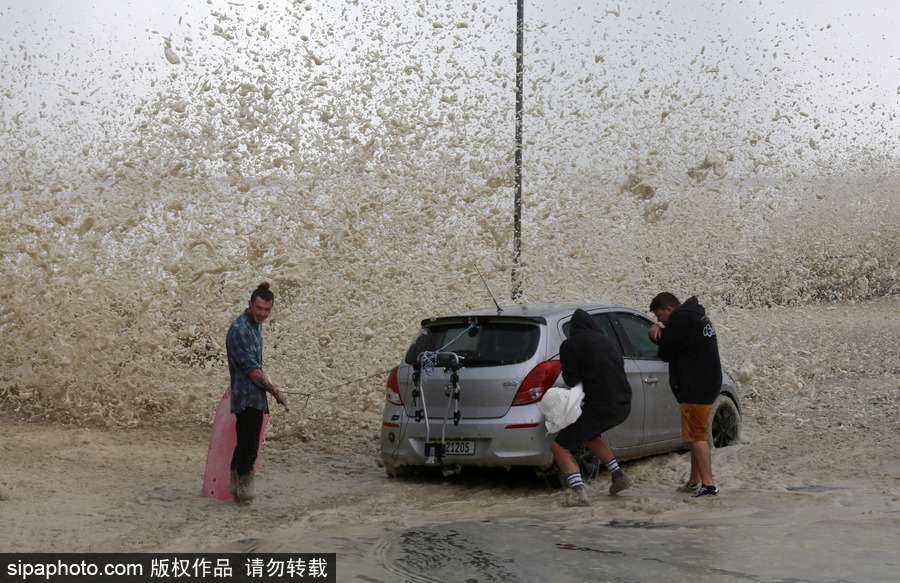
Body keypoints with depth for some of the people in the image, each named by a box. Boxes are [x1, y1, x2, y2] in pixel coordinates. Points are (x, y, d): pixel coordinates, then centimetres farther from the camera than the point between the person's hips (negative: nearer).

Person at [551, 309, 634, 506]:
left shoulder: (570, 345, -1)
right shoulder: (608, 341, 17)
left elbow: (572, 381, -4)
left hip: (599, 407, -7)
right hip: (624, 406, 7)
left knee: (559, 447, 4)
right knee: (589, 435, 34)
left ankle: (578, 492, -15)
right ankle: (619, 477, 30)